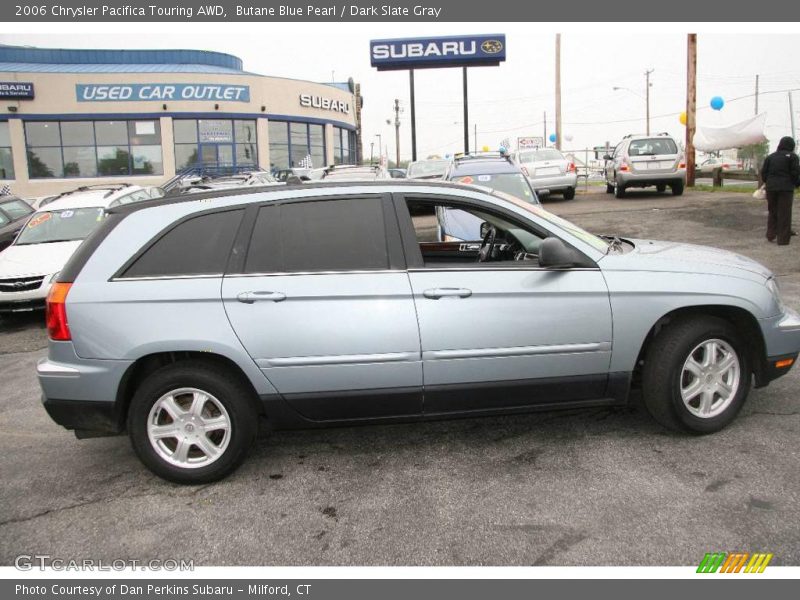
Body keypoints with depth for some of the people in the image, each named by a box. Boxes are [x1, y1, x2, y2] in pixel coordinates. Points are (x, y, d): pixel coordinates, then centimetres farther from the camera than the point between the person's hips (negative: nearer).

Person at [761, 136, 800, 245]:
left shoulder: (770, 157, 10)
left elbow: (763, 172, 8)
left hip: (771, 187, 4)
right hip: (786, 188, -4)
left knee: (772, 212, 16)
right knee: (784, 214, -1)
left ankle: (770, 235, 17)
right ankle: (783, 239, -2)